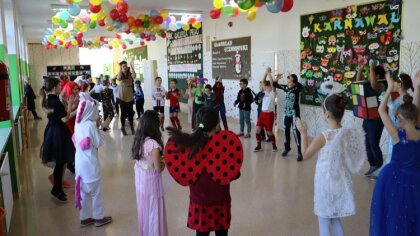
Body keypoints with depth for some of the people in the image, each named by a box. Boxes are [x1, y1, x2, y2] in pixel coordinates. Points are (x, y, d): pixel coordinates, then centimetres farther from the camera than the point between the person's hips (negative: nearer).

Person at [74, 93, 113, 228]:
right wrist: (98, 127, -6)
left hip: (80, 162, 7)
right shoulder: (90, 125, -19)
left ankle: (85, 217, 26)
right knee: (96, 191, 7)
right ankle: (99, 217, 19)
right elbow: (99, 142, -13)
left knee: (84, 190, 16)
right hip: (90, 163, -7)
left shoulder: (78, 124, 4)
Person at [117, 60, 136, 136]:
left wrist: (132, 67, -24)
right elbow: (119, 78, -24)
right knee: (123, 112, 2)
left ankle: (132, 127, 17)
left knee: (130, 112, 4)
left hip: (129, 95, 1)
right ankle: (123, 128, 12)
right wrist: (120, 69, -23)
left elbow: (134, 76, -22)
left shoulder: (130, 74, 2)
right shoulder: (120, 74, 0)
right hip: (122, 96, -1)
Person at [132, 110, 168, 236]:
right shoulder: (153, 144, -27)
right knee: (154, 210, 11)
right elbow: (158, 169, -23)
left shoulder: (138, 139, -5)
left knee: (144, 208, 24)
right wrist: (164, 161, -1)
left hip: (140, 179, 8)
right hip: (151, 181, -8)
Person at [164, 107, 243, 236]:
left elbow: (181, 174, -4)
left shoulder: (188, 144, -13)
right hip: (220, 202, -1)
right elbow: (235, 175, -9)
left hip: (198, 202, 2)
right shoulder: (224, 146, -18)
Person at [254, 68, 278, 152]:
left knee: (269, 132, 0)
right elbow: (263, 81, 9)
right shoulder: (265, 92, 13)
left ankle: (274, 146, 20)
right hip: (262, 113, 6)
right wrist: (266, 72, 2)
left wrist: (269, 73, -8)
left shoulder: (273, 93, -4)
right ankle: (258, 146, 12)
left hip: (269, 114, -6)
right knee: (258, 129, -1)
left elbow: (271, 82, -15)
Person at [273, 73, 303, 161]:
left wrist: (293, 79, -40)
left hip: (294, 114, -6)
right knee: (286, 131, 16)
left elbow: (301, 86, -35)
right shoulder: (286, 87, 3)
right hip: (286, 113, 6)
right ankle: (287, 148, 34)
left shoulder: (297, 88, -11)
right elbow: (276, 85, 13)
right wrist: (277, 79, -6)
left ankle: (300, 152, -4)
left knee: (296, 132, -8)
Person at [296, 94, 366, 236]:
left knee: (324, 223, 11)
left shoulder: (323, 137, -22)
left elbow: (305, 155, -8)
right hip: (341, 184, 6)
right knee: (335, 219, 25)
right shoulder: (349, 133, -6)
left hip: (326, 184, -6)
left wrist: (303, 133, -3)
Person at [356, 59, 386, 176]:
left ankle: (380, 168, 10)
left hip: (376, 120, -8)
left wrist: (372, 68, -29)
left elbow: (373, 84, -36)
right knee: (368, 144, 13)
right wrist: (360, 69, 8)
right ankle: (373, 166, 24)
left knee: (374, 145, -4)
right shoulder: (368, 85, 9)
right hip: (367, 119, 9)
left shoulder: (380, 86, -14)